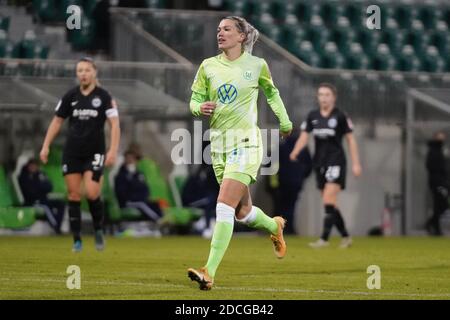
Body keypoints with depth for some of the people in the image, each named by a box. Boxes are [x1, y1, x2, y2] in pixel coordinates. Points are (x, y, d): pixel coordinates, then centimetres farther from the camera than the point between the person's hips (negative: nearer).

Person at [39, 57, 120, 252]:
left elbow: (114, 124, -6)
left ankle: (98, 229, 11)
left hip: (94, 153, -3)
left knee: (92, 194, -16)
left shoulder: (103, 96, -3)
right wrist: (46, 146, 7)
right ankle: (77, 240, 8)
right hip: (72, 153, 3)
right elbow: (57, 121, 13)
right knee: (73, 195, 0)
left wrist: (113, 151, -16)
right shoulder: (70, 96, 5)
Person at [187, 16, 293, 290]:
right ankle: (274, 226, 48)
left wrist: (285, 121, 26)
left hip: (245, 141, -5)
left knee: (224, 207, -18)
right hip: (219, 142, 5)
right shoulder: (208, 66, 5)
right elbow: (195, 100, 11)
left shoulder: (257, 65, -1)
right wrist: (200, 107, -12)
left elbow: (271, 92, 17)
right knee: (243, 212, 14)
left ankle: (210, 272, -22)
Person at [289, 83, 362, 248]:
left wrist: (356, 163, -2)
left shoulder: (340, 117, -4)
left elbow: (350, 139, 0)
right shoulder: (313, 116, 8)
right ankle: (345, 236, 22)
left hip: (336, 162, -6)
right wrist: (295, 152, -18)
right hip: (320, 163, 6)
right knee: (330, 204, 9)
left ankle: (324, 238, -18)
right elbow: (304, 135, 1)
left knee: (328, 200, -16)